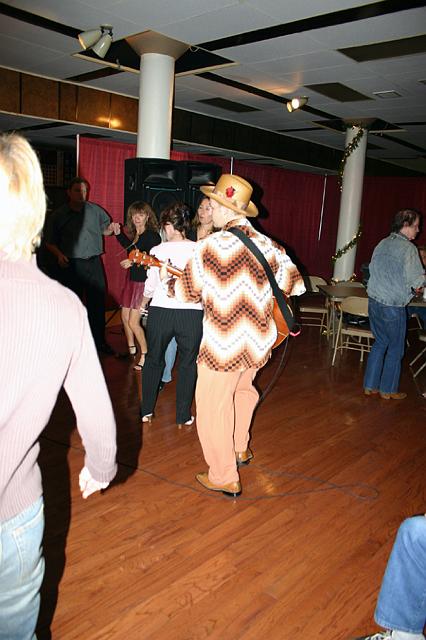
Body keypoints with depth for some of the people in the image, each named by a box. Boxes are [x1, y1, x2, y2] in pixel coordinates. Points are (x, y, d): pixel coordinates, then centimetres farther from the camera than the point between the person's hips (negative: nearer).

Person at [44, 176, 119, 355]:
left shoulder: (95, 210, 7)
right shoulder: (58, 215, 1)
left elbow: (104, 229, 18)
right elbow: (50, 242, 4)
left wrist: (112, 228, -4)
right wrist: (59, 254, -14)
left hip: (94, 263, 2)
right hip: (70, 265, -2)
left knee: (98, 303, 6)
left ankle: (99, 341, 20)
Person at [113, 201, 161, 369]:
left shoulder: (152, 236, -16)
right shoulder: (136, 234, 7)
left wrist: (134, 262, -26)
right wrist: (118, 233, 21)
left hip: (144, 282, -8)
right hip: (132, 279, 9)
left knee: (133, 322, -8)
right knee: (125, 317, 16)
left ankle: (145, 355, 7)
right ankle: (131, 350, 35)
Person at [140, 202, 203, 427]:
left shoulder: (158, 250, -3)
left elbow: (150, 285, 1)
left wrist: (143, 303, 20)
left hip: (160, 311, 0)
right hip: (192, 313, 0)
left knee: (153, 360, 19)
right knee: (188, 364, 15)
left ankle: (147, 411, 26)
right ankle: (183, 416, 18)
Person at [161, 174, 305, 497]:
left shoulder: (210, 245, -13)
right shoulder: (270, 246, -1)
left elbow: (187, 291, -3)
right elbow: (297, 285, 3)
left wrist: (168, 279, 17)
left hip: (223, 346, -6)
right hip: (258, 343, 6)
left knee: (213, 407, 9)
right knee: (243, 389, 30)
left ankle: (224, 477, 19)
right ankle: (240, 448, 44)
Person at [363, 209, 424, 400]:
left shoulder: (382, 244, 7)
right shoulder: (408, 248, -14)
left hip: (374, 302, 7)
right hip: (393, 306, -7)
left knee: (379, 343, 18)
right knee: (395, 348, 10)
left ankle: (370, 386, 23)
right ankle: (388, 390, 21)